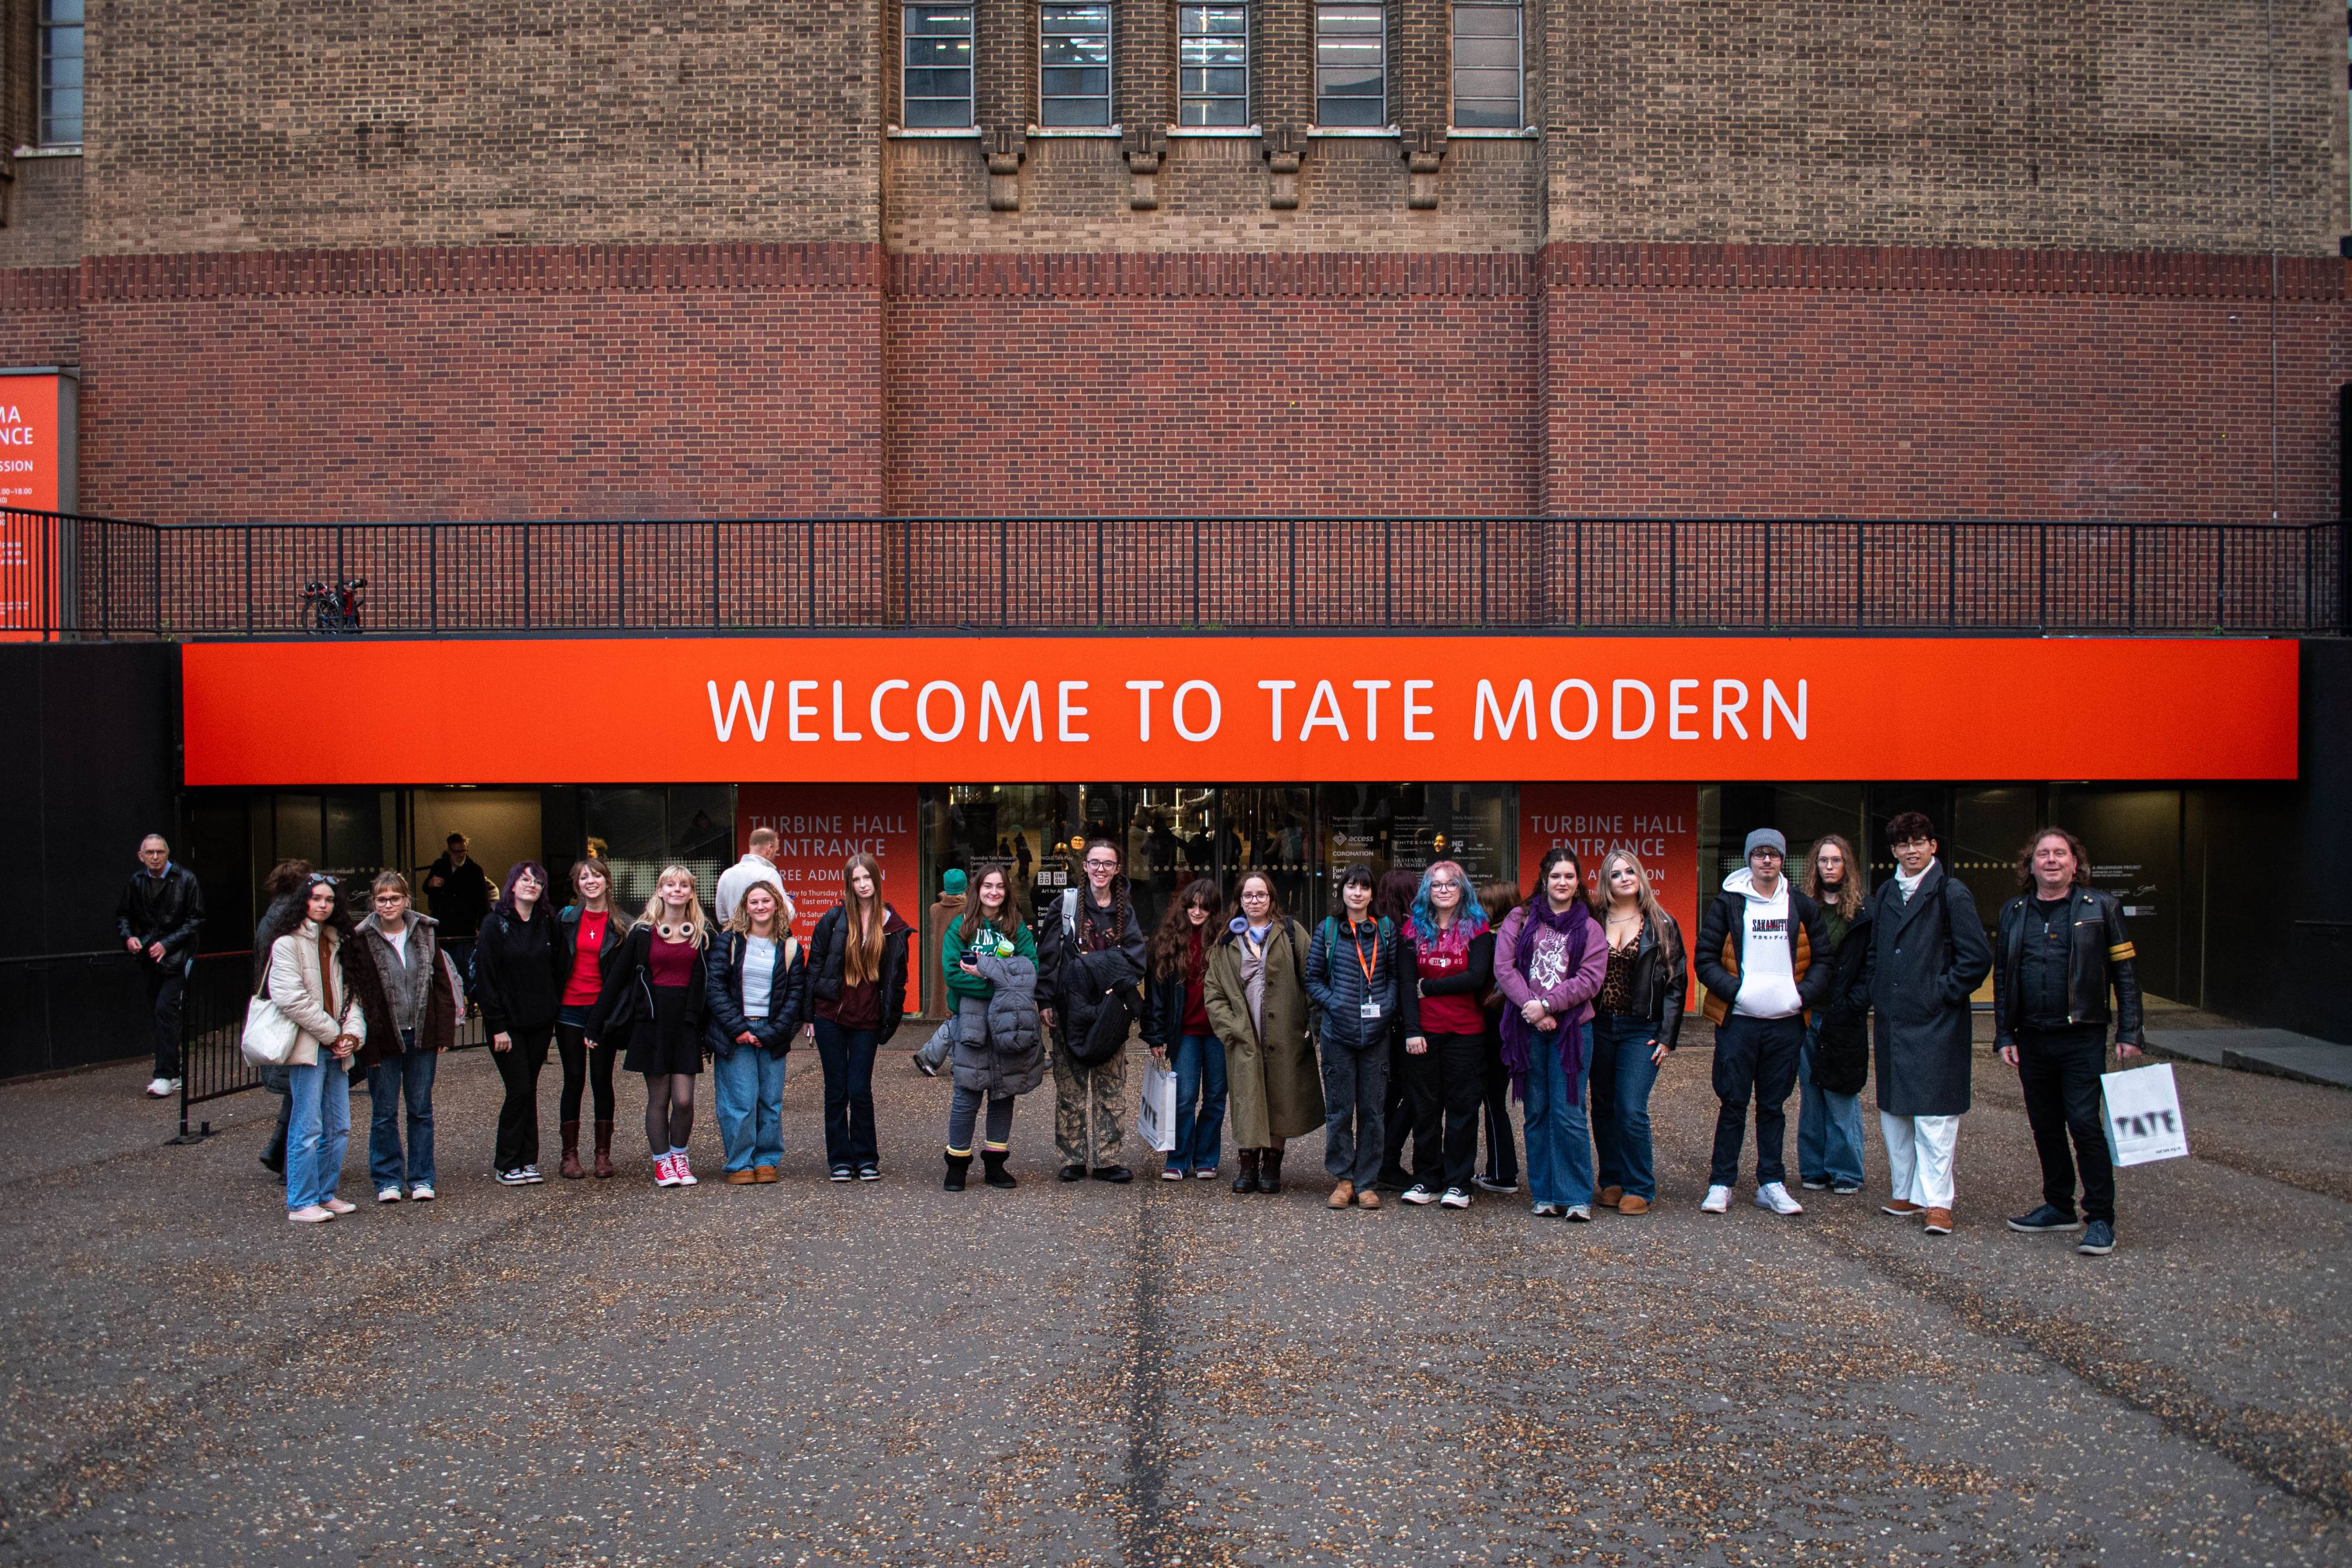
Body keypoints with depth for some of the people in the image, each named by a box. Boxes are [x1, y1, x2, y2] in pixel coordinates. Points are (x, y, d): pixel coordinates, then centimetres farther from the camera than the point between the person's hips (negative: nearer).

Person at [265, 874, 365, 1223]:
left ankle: (326, 1193, 18)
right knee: (308, 1128, -7)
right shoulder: (287, 943, -6)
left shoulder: (336, 943, 17)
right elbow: (292, 999, -14)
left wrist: (353, 1032, -2)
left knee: (339, 1127, 8)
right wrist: (332, 1034, -10)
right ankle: (301, 1203, 0)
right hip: (307, 1048, -7)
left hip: (336, 1049, 7)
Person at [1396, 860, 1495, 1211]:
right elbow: (1406, 982, 0)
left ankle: (1458, 1182, 9)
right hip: (1424, 1031, 2)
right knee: (1425, 1107, 6)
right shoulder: (1414, 929, 6)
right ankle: (1427, 1181, 14)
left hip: (1466, 1031, -1)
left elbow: (1476, 977, -10)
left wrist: (1428, 987, -7)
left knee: (1462, 1106, 2)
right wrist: (1412, 1030, -10)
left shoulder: (1476, 927, 2)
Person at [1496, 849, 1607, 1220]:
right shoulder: (1520, 919, 9)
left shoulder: (1588, 928, 7)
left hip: (1571, 1027, -1)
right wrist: (1532, 1008, -12)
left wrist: (1547, 1004, -13)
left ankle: (1577, 1196, 4)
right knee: (1537, 1112, 5)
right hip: (1527, 1027, 1)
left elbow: (1589, 980, -3)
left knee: (1568, 1113, -6)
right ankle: (1545, 1194, 14)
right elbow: (1504, 967, -1)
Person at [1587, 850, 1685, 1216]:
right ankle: (1611, 1182, 20)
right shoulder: (1594, 923, 6)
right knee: (1604, 1109, 8)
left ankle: (1638, 1189, 2)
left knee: (1631, 1110, -10)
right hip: (1599, 1028, 3)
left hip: (1641, 1030, -3)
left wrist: (1667, 1037, -5)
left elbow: (1676, 981, 1)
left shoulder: (1661, 925, 1)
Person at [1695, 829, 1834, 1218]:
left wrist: (1803, 994, -6)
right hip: (1738, 1019, -2)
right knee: (1732, 1104, 1)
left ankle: (1772, 1185, 17)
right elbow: (1704, 958, -1)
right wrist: (1737, 990, -14)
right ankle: (1720, 1184, 8)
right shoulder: (1727, 903, 1)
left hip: (1786, 1021, 2)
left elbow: (1821, 960, 10)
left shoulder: (1802, 907, 8)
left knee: (1774, 1105, 10)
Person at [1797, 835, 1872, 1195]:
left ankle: (1845, 1173, 9)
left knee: (1841, 1098, 0)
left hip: (1843, 1017, -3)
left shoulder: (1864, 912, 2)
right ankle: (1814, 1169, 15)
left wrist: (1855, 1002, -11)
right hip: (1807, 1014, 3)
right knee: (1810, 1096, 7)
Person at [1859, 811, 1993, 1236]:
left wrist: (1945, 992, -9)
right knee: (1893, 1110, 10)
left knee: (1933, 1113, -6)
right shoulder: (1886, 893, 13)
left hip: (1935, 1022, -6)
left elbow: (1977, 957, -8)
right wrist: (1876, 994, 11)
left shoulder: (1951, 893, -6)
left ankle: (1937, 1201, -2)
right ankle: (1906, 1194, 20)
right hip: (1891, 1021, 7)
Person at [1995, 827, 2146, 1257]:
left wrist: (2129, 1033, -6)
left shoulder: (2100, 907, 1)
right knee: (2045, 1126, 11)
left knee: (2084, 1123, -9)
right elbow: (2002, 977, 13)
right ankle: (2059, 1206, 24)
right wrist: (2004, 1036, 7)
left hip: (2082, 1037, -4)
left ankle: (2100, 1218, -1)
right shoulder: (2013, 913, 10)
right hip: (2032, 1039, 4)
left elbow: (2125, 972, 1)